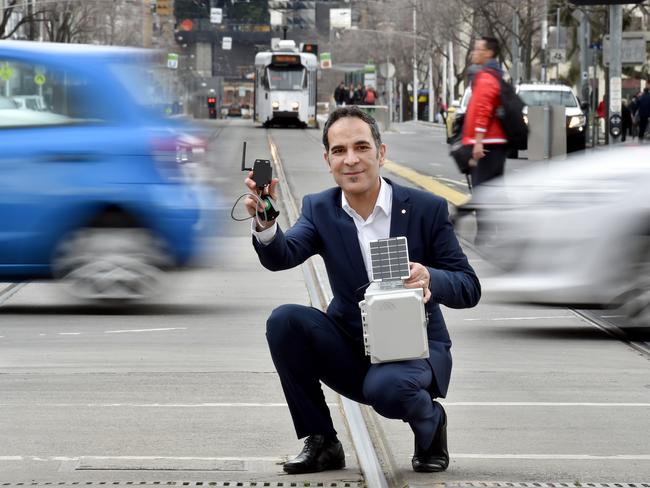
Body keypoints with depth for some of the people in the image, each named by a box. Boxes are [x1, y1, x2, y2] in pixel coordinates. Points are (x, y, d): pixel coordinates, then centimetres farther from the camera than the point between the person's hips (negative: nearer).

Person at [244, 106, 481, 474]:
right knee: (285, 320, -21)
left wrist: (430, 279, -32)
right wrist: (265, 223, -43)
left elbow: (469, 288, -9)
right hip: (351, 351, 4)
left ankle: (430, 423, 2)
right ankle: (321, 442, -7)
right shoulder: (319, 209, -2)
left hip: (415, 348, -4)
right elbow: (281, 257, -20)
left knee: (385, 388, -36)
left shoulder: (426, 209, -10)